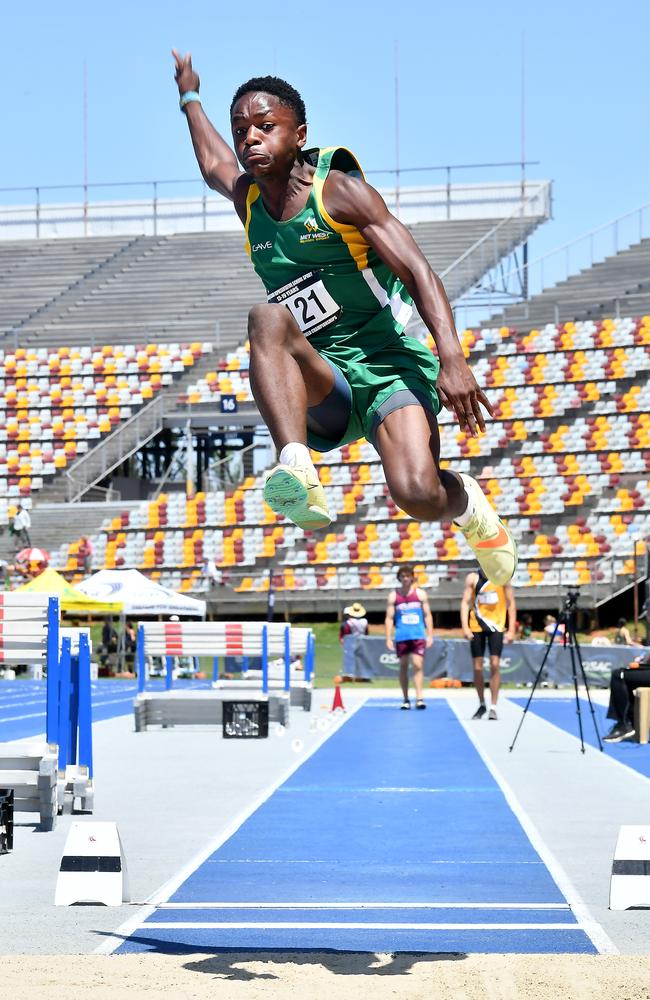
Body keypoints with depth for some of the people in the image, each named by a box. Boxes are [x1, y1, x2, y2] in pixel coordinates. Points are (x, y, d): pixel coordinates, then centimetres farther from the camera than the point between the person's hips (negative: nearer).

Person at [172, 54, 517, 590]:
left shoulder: (339, 191, -5)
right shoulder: (248, 199, 13)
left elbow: (418, 272, -13)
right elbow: (213, 165, 39)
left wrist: (453, 359, -27)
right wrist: (190, 98, 54)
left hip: (388, 365, -4)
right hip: (322, 394, 4)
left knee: (418, 494, -28)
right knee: (268, 317, -29)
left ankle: (466, 502, 13)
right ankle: (298, 470, -50)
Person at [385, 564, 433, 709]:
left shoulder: (420, 594, 5)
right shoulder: (393, 596, 5)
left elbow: (427, 615, 7)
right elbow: (389, 618, 4)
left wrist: (430, 635, 1)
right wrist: (388, 639, -2)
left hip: (418, 636, -1)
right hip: (401, 636, 1)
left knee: (418, 665, -11)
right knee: (403, 666, 6)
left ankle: (419, 697, -14)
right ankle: (406, 699, 14)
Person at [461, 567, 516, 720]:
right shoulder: (473, 578, 0)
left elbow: (511, 604, 3)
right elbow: (465, 602, -2)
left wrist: (511, 630, -3)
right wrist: (465, 627, -13)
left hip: (496, 627, -1)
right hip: (476, 627, 1)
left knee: (495, 664, -10)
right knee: (477, 667, 4)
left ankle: (493, 707, -5)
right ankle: (482, 704, 22)